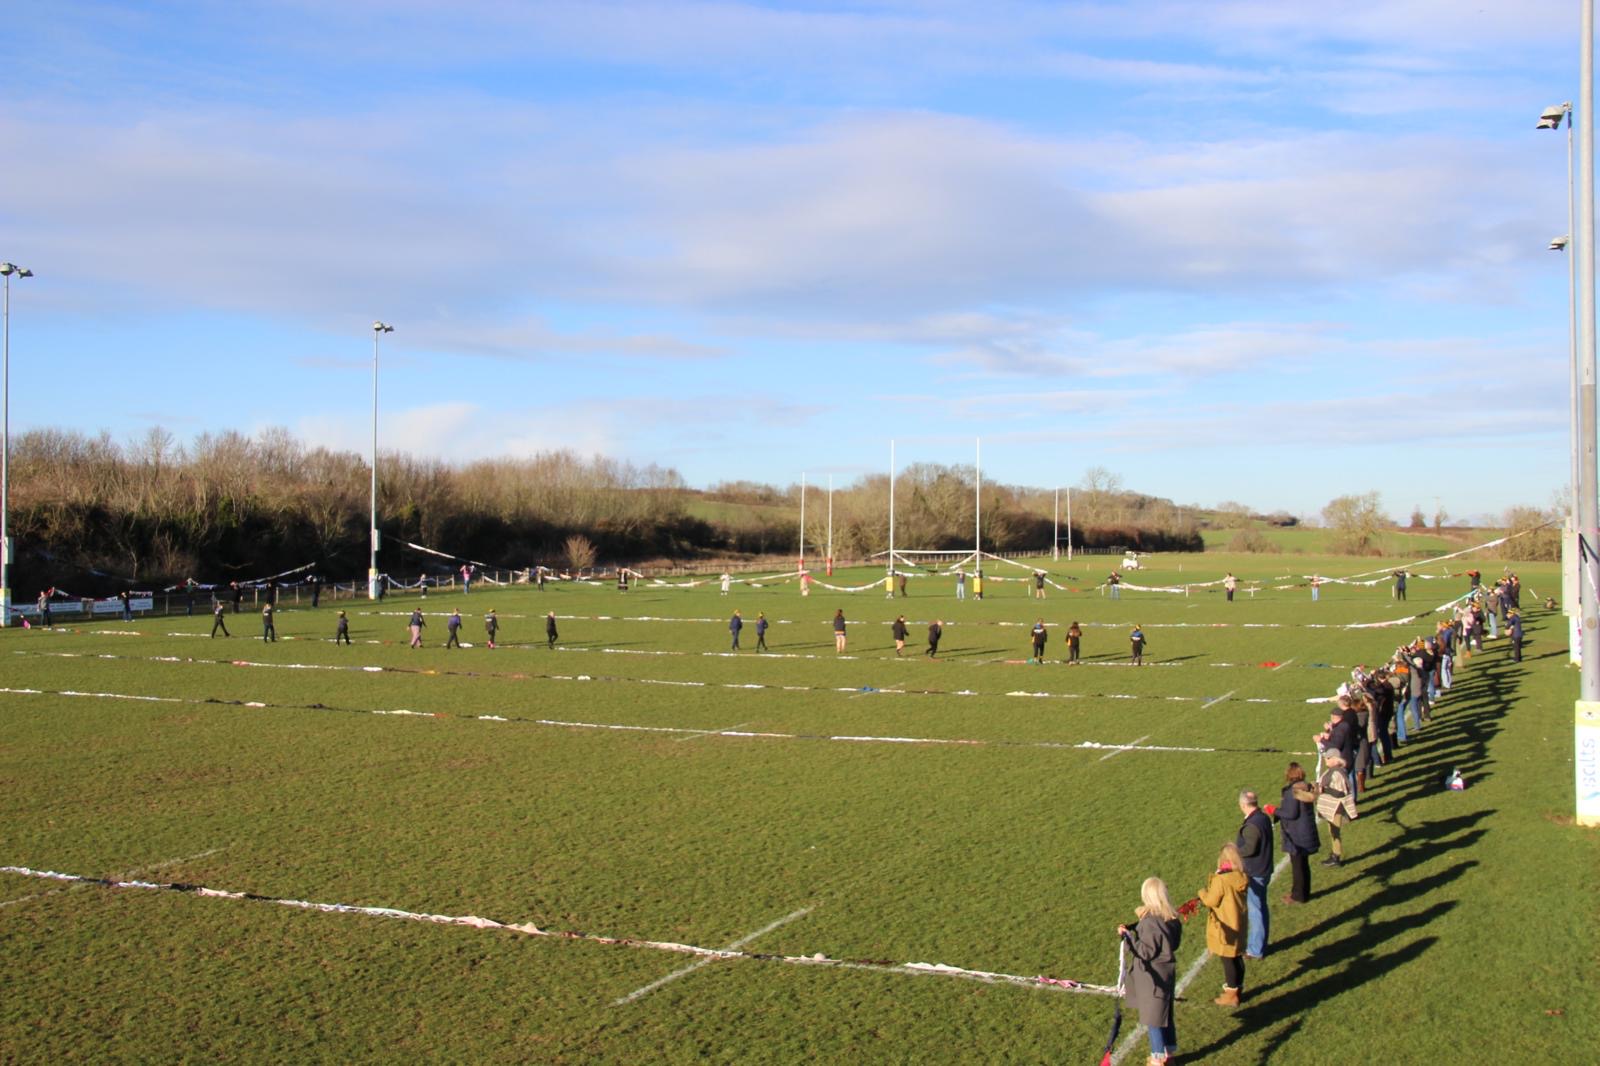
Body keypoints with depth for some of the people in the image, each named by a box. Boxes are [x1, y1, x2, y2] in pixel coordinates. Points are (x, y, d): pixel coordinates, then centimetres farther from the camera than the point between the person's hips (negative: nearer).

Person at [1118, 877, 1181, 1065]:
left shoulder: (1150, 922, -26)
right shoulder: (1171, 919, -2)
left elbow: (1146, 951, -24)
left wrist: (1128, 935, -25)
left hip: (1152, 977, -8)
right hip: (1167, 973, 8)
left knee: (1152, 1017, 7)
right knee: (1165, 1013, 22)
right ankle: (1170, 1050, 36)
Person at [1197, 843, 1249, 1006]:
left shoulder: (1221, 879, -27)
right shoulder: (1241, 877, -4)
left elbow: (1212, 901, -18)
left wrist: (1202, 893, 1)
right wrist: (1207, 895, 10)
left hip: (1224, 926, -7)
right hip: (1238, 923, 7)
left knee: (1227, 959, 5)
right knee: (1237, 957, 19)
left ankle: (1231, 995, 15)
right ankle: (1238, 988, 33)